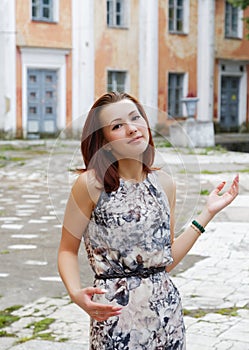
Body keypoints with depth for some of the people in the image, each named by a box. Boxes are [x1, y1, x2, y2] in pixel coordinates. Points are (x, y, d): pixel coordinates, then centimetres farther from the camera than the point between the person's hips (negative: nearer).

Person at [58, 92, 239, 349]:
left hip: (166, 306, 5)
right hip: (115, 312, -5)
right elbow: (68, 250, -3)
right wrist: (76, 294, -21)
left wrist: (208, 213, 4)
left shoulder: (163, 183, 3)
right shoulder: (91, 183, -12)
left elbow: (166, 261, 5)